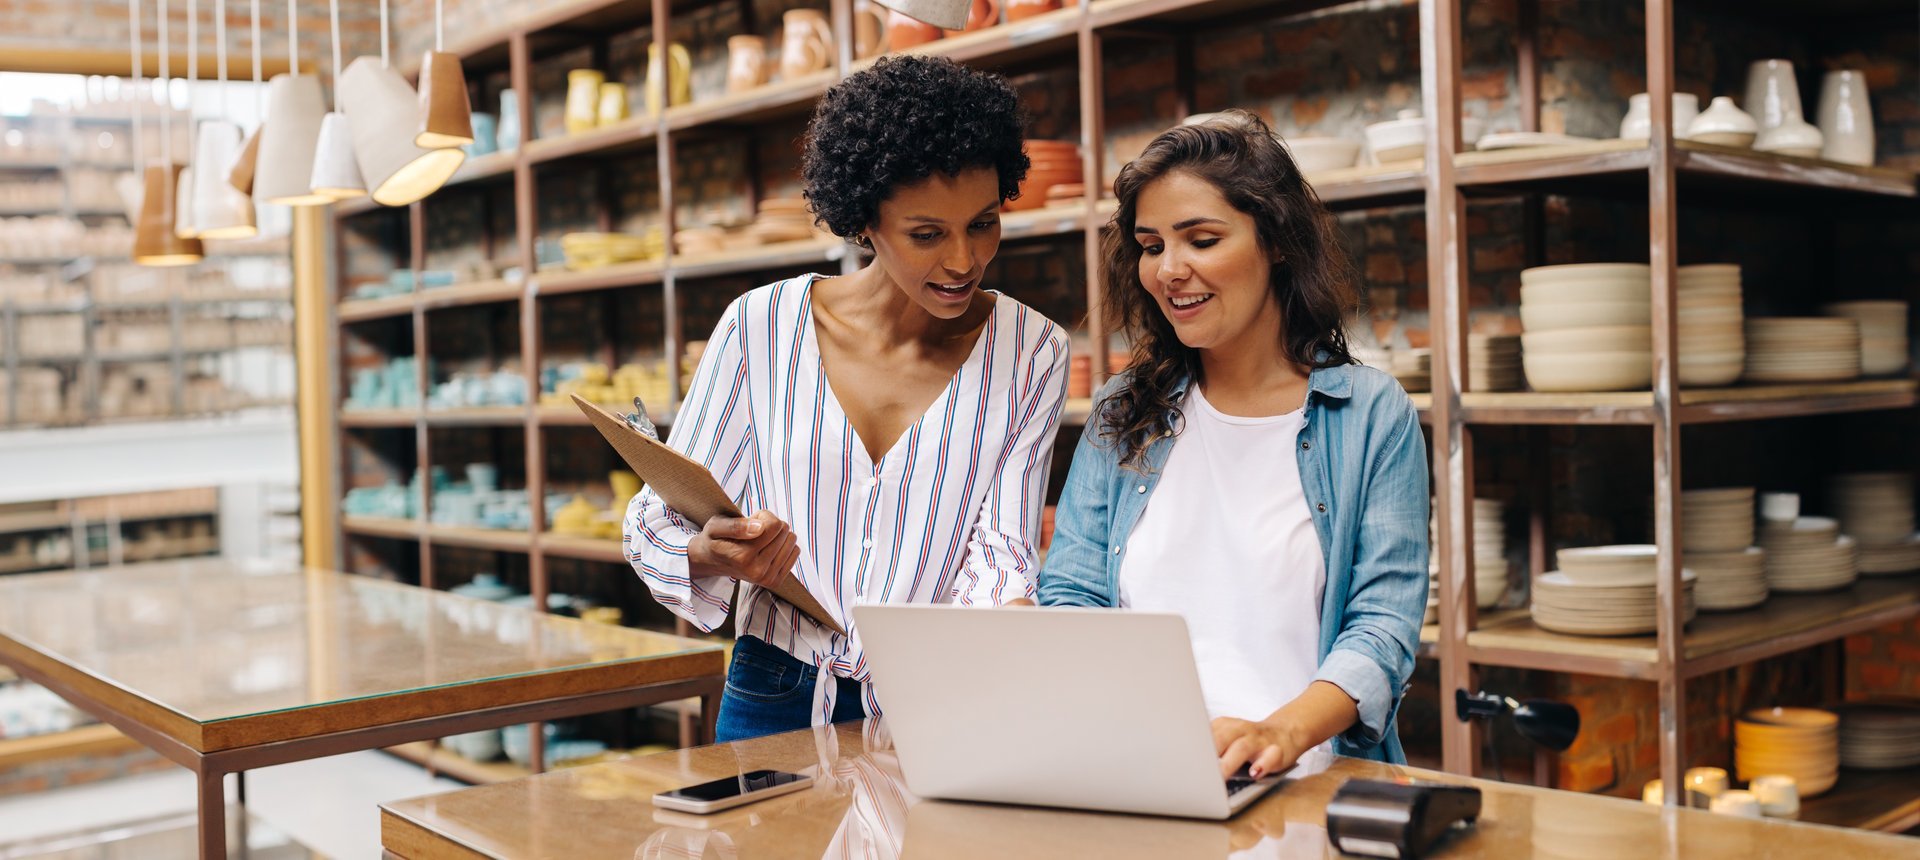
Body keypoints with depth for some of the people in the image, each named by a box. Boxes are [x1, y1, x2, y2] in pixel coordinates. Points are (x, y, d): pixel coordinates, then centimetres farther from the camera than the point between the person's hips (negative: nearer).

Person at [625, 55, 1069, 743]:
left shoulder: (1031, 355, 0)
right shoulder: (760, 327, -2)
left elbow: (999, 551, -4)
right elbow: (657, 523, 2)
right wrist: (710, 555, -22)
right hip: (777, 708, 0)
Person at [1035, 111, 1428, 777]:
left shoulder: (1374, 417, 6)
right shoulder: (1122, 415, 16)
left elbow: (1383, 624, -2)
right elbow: (1070, 596, 11)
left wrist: (1282, 733, -23)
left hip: (1308, 784, -2)